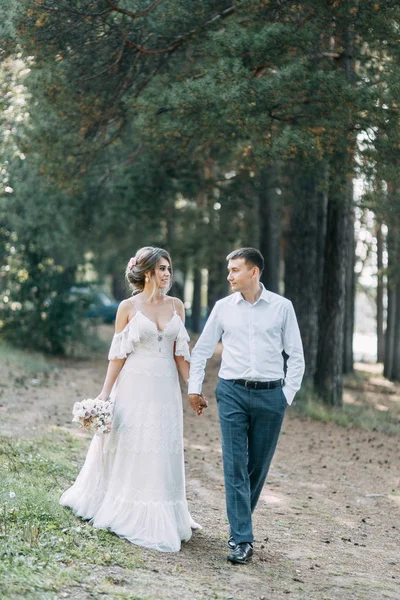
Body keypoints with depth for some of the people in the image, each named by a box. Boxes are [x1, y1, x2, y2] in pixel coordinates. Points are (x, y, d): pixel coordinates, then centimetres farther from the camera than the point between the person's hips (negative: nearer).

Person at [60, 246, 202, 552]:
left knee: (163, 453, 5)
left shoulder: (176, 306, 6)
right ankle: (127, 515, 19)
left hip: (166, 387, 3)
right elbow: (118, 354, -1)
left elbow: (180, 353, 7)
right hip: (135, 386, -3)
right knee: (129, 449, 3)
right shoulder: (128, 307, -3)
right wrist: (105, 393, -4)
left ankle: (158, 520, 16)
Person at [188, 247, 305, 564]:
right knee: (235, 466, -6)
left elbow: (296, 356, 6)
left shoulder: (282, 307, 1)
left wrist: (288, 394, 1)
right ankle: (242, 540, -4)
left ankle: (240, 524, 26)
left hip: (270, 395, 0)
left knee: (258, 466, 7)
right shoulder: (223, 308, 5)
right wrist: (194, 389, 10)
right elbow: (201, 350, 14)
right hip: (232, 393, 0)